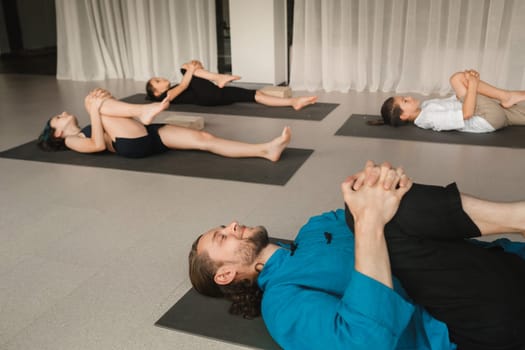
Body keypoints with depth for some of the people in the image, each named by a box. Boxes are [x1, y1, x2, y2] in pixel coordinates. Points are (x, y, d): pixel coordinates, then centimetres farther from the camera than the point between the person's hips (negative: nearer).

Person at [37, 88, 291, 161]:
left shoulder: (89, 129, 37)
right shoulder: (72, 141, 13)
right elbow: (100, 145, -8)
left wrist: (106, 101, 18)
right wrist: (93, 109, -6)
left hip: (149, 135, 6)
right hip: (133, 145, -6)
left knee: (204, 138, -13)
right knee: (97, 102, -13)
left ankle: (265, 150, -26)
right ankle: (143, 111, -36)